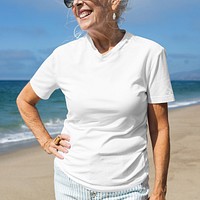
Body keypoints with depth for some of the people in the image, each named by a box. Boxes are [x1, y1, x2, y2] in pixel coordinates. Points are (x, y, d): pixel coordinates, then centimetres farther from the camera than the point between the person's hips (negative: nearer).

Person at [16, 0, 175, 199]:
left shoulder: (149, 53, -10)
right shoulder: (64, 55, -5)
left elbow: (160, 129, -6)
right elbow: (24, 100, 12)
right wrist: (46, 142, 4)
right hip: (71, 182, 2)